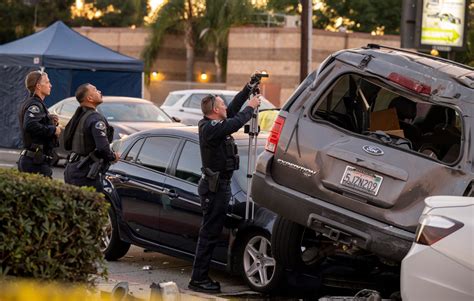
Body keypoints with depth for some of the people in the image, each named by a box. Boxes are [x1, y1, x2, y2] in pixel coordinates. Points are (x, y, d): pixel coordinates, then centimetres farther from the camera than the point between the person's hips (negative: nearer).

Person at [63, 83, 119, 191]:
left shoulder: (78, 116, 14)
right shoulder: (95, 118, -16)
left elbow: (67, 145, 21)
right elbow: (103, 148, -25)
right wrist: (113, 157, -6)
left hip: (70, 170, 10)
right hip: (85, 174, -10)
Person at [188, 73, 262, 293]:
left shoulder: (212, 124, 11)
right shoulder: (210, 128, -18)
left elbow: (233, 109, 19)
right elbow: (235, 123, -29)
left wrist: (250, 87, 17)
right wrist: (250, 108, -14)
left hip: (217, 185, 11)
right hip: (215, 186, -11)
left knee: (210, 232, 12)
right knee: (209, 233, -8)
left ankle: (201, 277, 17)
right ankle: (198, 279, -7)